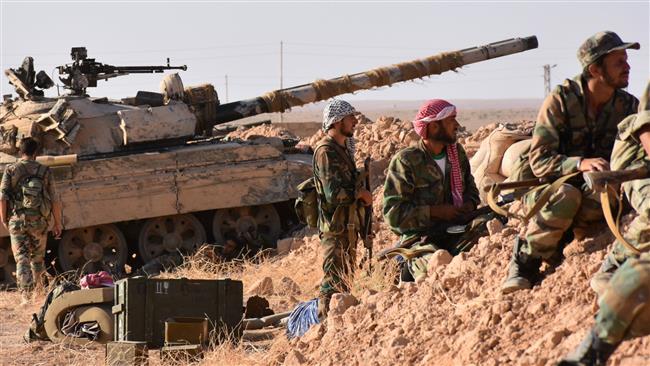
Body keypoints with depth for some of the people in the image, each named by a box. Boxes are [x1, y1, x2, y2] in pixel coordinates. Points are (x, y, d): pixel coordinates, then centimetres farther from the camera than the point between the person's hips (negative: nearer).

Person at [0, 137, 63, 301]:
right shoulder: (44, 171, 0)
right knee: (37, 258, 18)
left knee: (22, 258, 0)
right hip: (39, 221, 1)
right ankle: (38, 289, 26)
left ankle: (26, 294, -12)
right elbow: (54, 200, 1)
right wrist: (58, 223, 10)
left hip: (17, 220, -1)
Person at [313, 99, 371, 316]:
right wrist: (360, 193, -10)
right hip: (335, 227, -10)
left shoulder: (343, 149, 15)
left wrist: (361, 196, 8)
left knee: (345, 279, 14)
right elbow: (333, 193, -24)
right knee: (334, 282, -9)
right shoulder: (326, 151, -16)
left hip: (348, 225, 10)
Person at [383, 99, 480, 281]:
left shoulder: (457, 153, 11)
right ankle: (412, 267, -3)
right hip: (419, 238, -6)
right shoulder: (405, 161, -9)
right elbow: (393, 213, -13)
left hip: (454, 234, 6)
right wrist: (434, 212, -17)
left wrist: (469, 204, 2)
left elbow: (471, 189, 26)